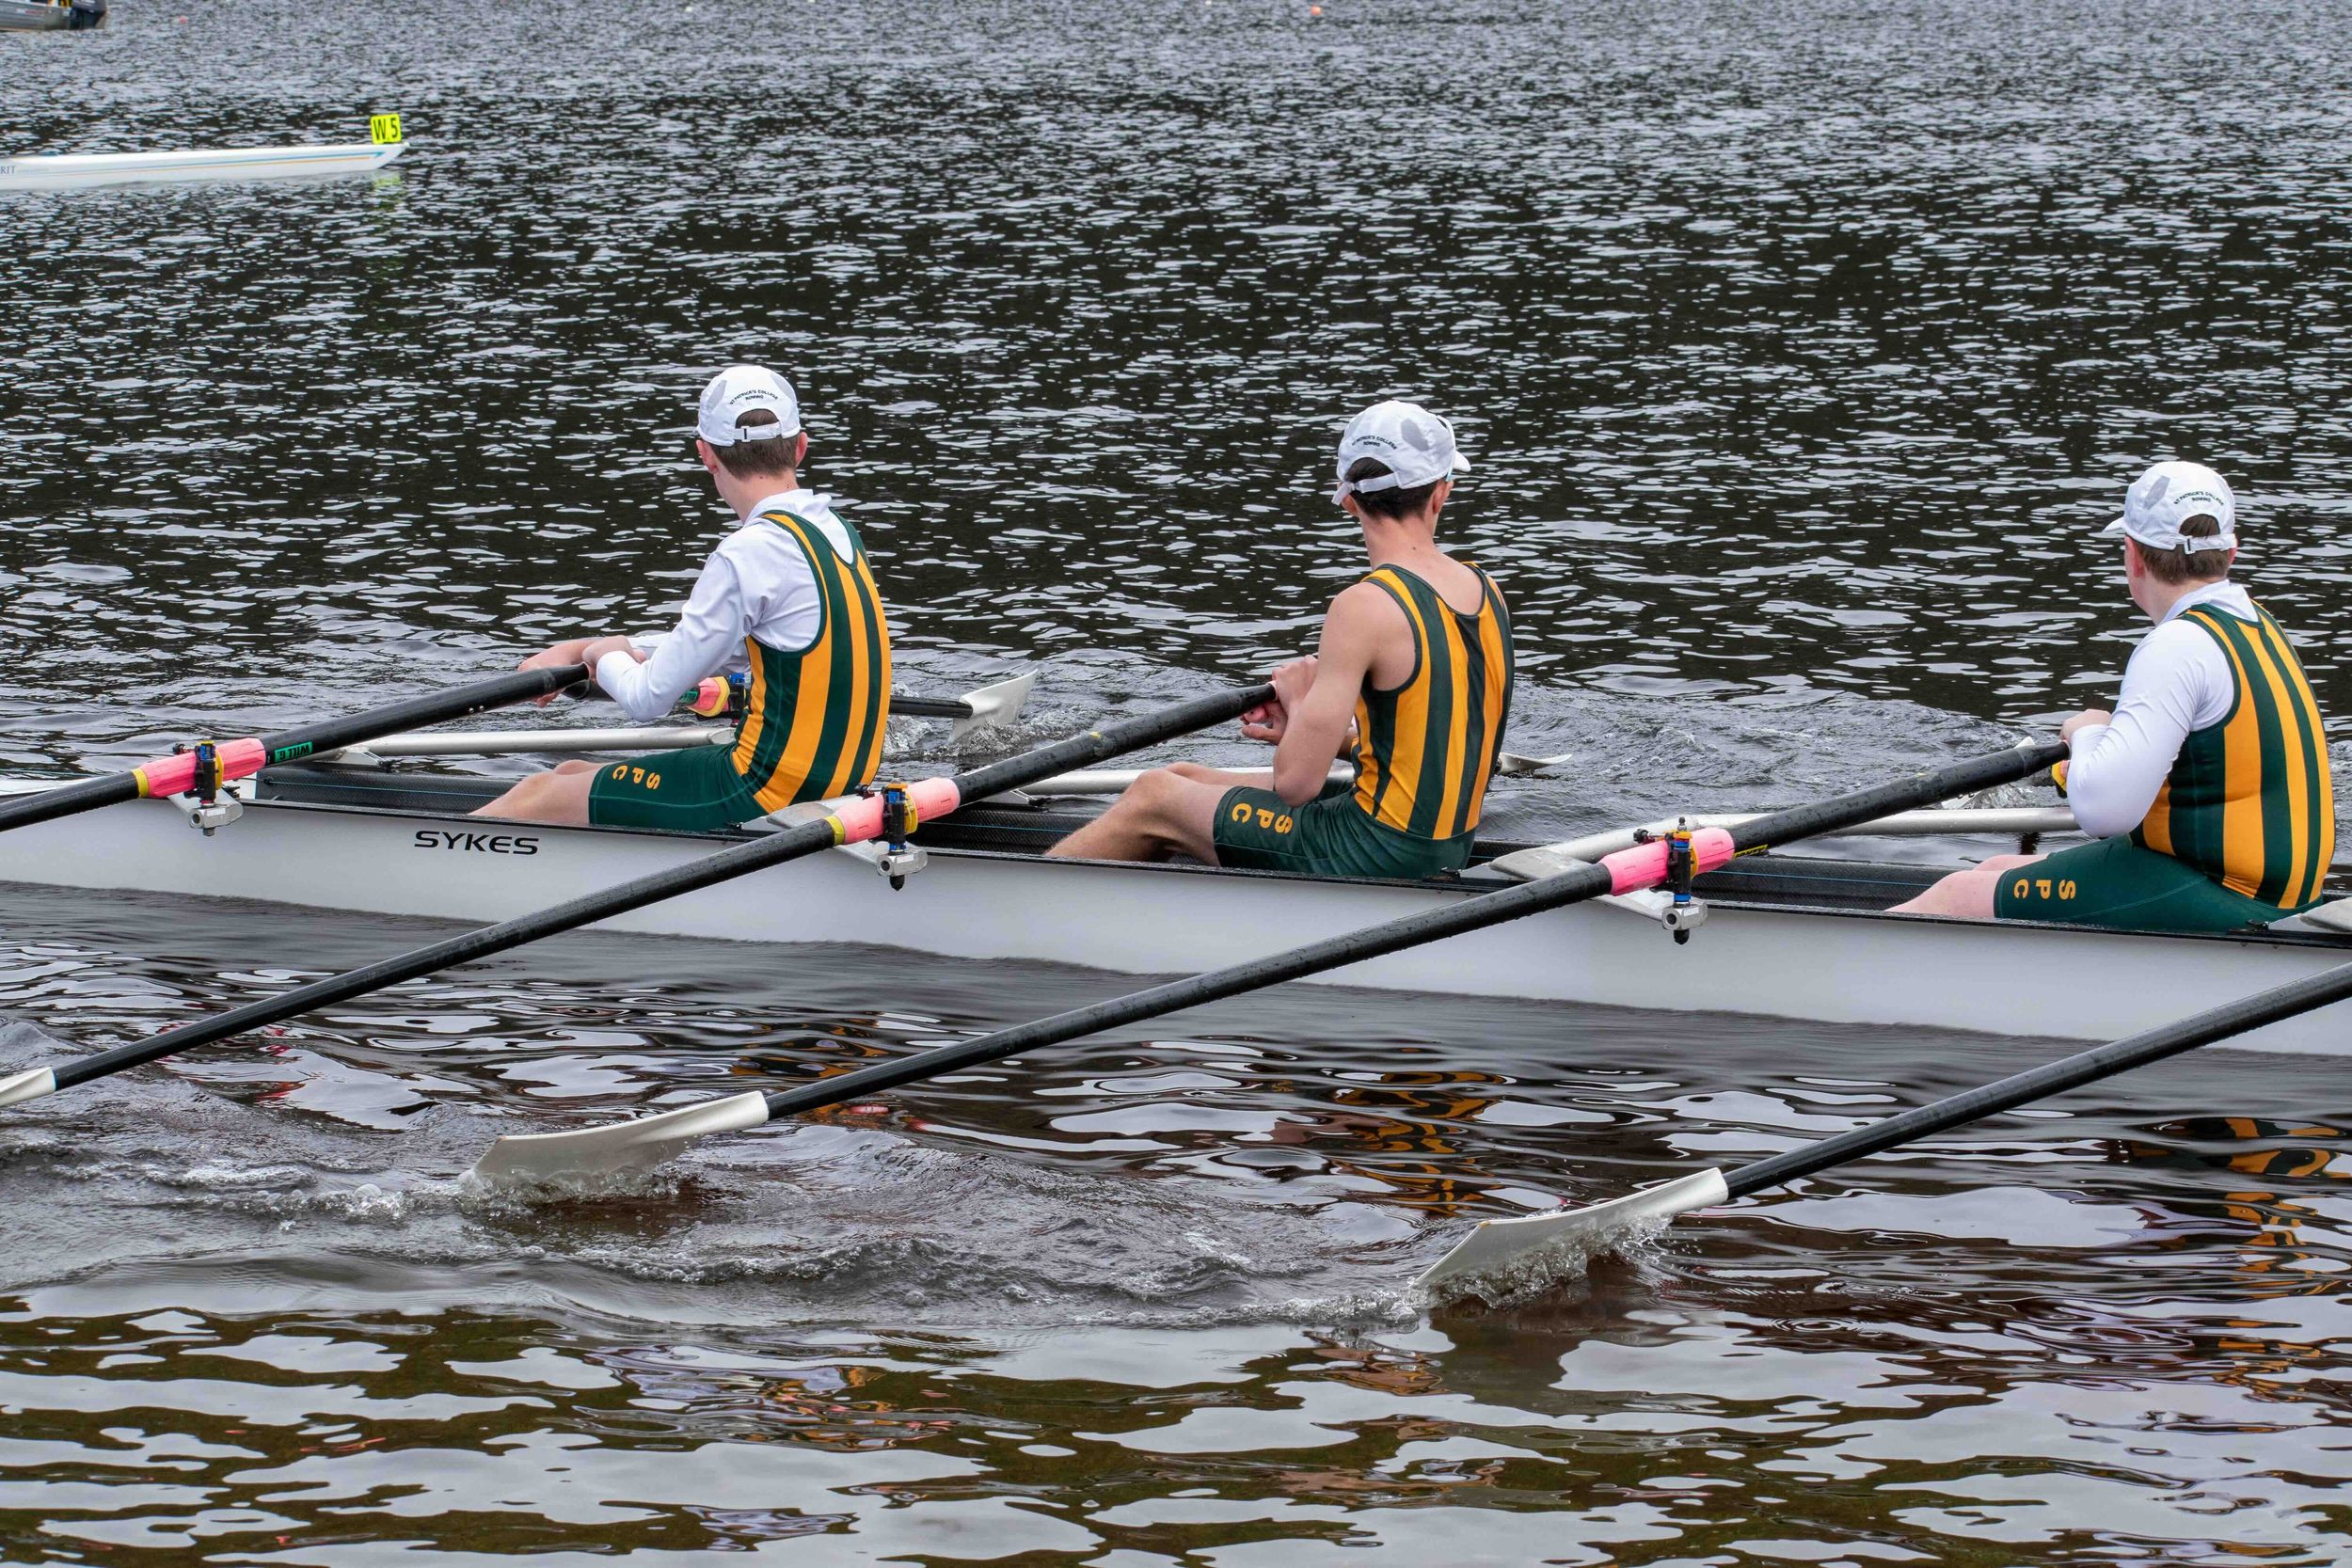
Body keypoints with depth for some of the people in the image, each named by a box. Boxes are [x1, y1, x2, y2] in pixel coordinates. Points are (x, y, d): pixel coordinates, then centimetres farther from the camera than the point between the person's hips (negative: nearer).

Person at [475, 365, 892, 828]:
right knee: (573, 774, 20)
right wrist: (578, 650, 21)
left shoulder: (748, 555, -19)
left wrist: (605, 657, 10)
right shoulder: (833, 531, 10)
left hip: (769, 796, -9)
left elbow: (648, 700, -14)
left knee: (537, 796, 4)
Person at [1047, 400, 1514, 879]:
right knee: (1185, 780, 22)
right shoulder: (1487, 592, 4)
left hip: (1376, 853, -8)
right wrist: (1313, 730, 13)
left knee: (1152, 799, 12)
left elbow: (1295, 782, -19)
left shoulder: (1365, 606, -21)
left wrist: (1299, 702, 2)